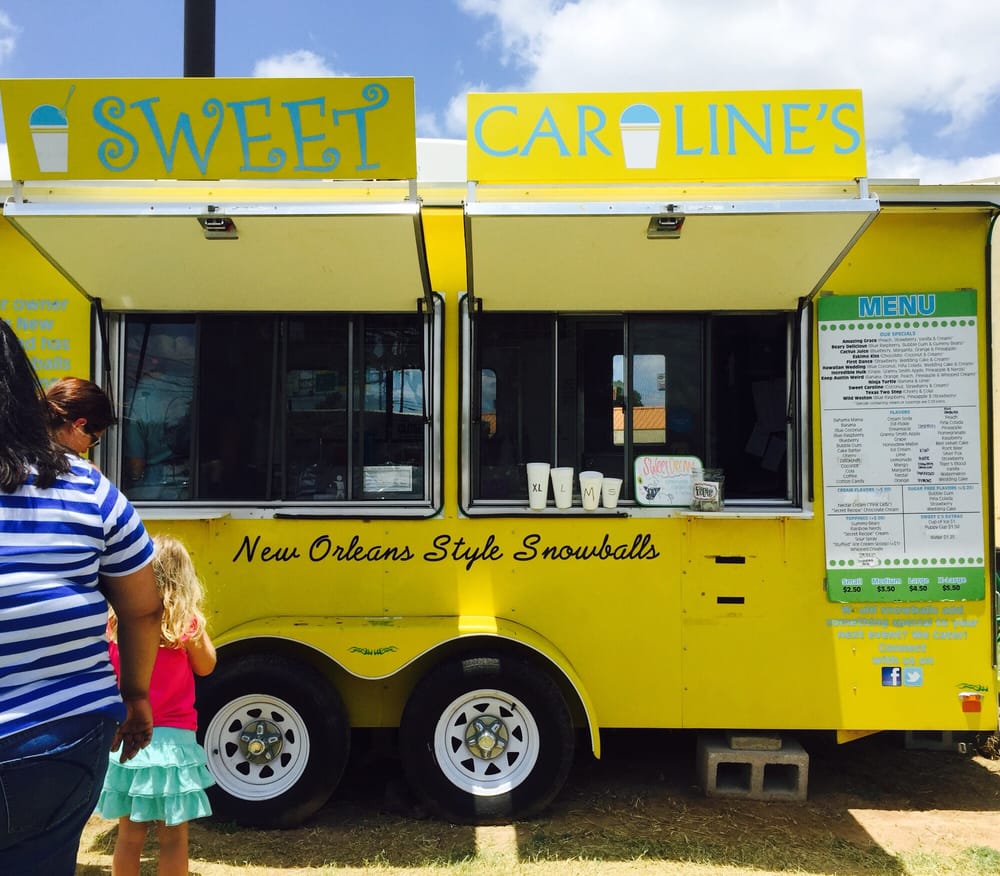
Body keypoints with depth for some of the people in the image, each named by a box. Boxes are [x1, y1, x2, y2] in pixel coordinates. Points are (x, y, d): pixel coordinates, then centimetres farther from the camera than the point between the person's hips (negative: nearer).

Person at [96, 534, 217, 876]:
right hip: (171, 739, -4)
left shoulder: (116, 621, -3)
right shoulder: (185, 622, -13)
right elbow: (205, 666, 2)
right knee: (173, 838, 8)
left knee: (129, 836, 16)